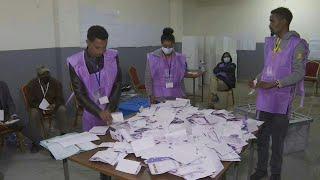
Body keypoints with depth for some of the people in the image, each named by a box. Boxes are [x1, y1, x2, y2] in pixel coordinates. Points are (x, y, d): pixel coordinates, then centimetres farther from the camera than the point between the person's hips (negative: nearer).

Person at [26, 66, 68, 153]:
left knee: (62, 110, -29)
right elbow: (30, 102, -6)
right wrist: (41, 106, -25)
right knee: (33, 114, -32)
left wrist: (54, 105, -28)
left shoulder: (56, 83, -7)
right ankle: (36, 142, -19)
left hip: (53, 106, 1)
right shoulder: (31, 84, -7)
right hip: (38, 107, 0)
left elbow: (60, 99, -5)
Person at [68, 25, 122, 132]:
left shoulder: (113, 57, -5)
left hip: (112, 114, 2)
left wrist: (110, 109, -14)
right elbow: (80, 94, -11)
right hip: (91, 116, -2)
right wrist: (99, 112, -23)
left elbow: (117, 85, -4)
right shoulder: (75, 63, -11)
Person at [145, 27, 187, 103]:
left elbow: (181, 79, 14)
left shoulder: (180, 58, 7)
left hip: (176, 97, 2)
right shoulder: (152, 58, -2)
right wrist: (151, 95, -6)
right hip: (159, 98, -2)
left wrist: (183, 96, 13)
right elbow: (148, 79, -1)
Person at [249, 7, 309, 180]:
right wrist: (256, 81, 3)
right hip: (264, 99, 6)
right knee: (262, 137, 14)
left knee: (277, 140, 7)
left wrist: (274, 84, -20)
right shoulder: (270, 42, 11)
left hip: (281, 101, -6)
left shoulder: (297, 44, -9)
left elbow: (299, 73, -12)